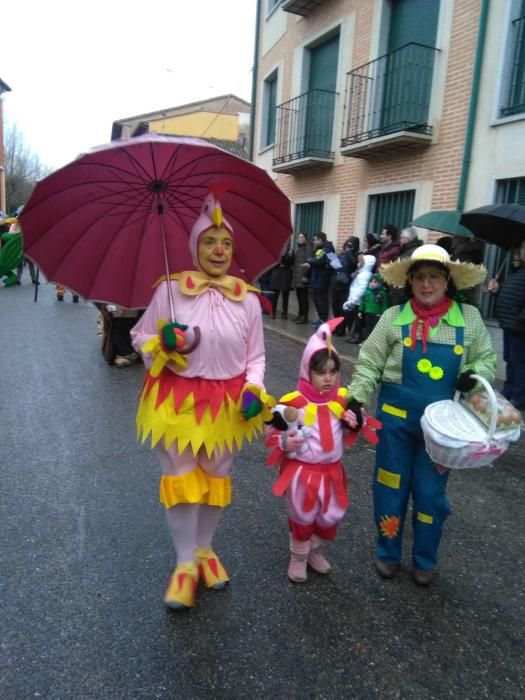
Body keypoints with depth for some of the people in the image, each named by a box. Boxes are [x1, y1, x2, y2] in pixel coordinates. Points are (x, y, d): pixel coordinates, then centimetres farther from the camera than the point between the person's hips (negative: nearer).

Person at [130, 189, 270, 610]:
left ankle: (205, 548, 41)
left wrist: (254, 391, -11)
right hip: (178, 400, -2)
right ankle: (185, 563, 27)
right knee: (181, 478, 7)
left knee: (217, 476, 17)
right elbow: (140, 337, 0)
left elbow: (255, 356, 4)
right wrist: (163, 345, -20)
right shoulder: (170, 290, -9)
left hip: (228, 404, 2)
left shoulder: (248, 298, -3)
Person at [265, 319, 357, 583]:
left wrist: (353, 424, -9)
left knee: (330, 516, 19)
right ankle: (298, 557, 39)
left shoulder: (342, 400, -3)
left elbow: (347, 435, 12)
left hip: (331, 470, 5)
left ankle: (315, 551, 46)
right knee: (302, 517, 13)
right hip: (301, 471, -5)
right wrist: (285, 443, -30)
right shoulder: (293, 403, -20)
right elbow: (273, 434, -11)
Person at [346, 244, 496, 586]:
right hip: (396, 416, 0)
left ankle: (425, 560, 36)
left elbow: (487, 359, 8)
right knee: (391, 486, 14)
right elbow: (369, 363, -4)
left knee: (430, 491, 12)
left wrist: (474, 375, -12)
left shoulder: (469, 318, -3)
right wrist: (356, 397, -14)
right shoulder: (394, 317, -6)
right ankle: (388, 553, 36)